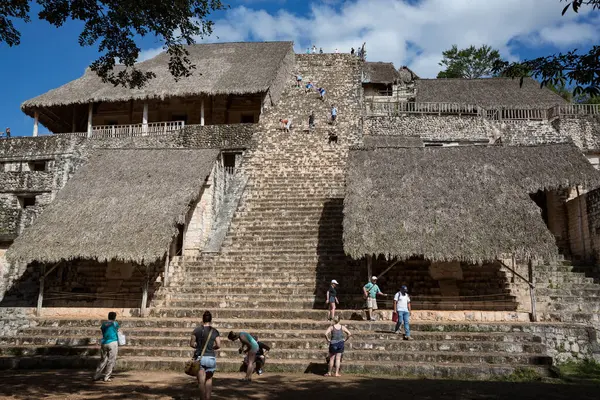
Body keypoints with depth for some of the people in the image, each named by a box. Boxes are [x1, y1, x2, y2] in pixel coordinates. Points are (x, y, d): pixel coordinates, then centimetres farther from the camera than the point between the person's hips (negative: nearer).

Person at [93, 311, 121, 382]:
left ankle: (96, 376, 14)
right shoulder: (115, 323, -1)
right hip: (113, 343, -5)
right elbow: (118, 330, 14)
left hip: (104, 343, 5)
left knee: (103, 360, 15)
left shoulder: (104, 323, 10)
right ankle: (106, 377, 3)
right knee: (111, 361, 3)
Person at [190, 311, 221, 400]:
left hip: (199, 358, -1)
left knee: (201, 381, 2)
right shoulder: (215, 331, -1)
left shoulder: (197, 330, -1)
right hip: (211, 358, 1)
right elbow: (218, 345, -4)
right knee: (209, 379, 19)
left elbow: (191, 344, 2)